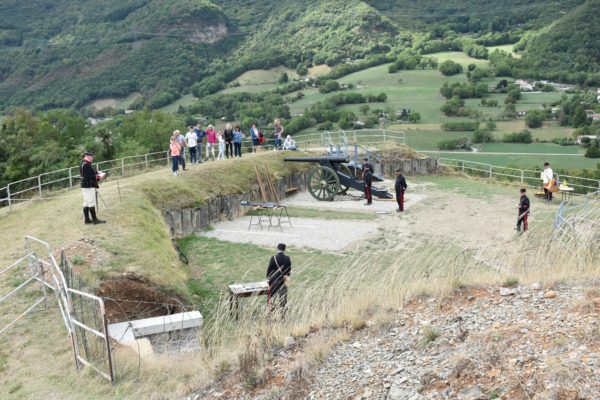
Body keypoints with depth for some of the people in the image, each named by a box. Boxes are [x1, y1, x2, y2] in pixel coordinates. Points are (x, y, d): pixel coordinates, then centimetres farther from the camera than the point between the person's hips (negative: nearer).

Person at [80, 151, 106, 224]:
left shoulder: (83, 163, 15)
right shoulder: (86, 164, -17)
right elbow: (88, 176, -23)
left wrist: (96, 173, 8)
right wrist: (97, 176, -15)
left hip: (85, 185, 11)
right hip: (89, 186, -11)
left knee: (86, 203, 11)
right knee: (91, 202, -8)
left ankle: (87, 219, 15)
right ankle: (94, 219, -6)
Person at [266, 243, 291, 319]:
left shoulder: (273, 258, -11)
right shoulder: (287, 259, -3)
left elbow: (269, 270, -7)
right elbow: (289, 271, 4)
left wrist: (268, 278, 6)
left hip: (274, 282, -3)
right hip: (284, 282, 3)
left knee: (271, 299, 6)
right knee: (283, 300, 9)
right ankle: (283, 316, 12)